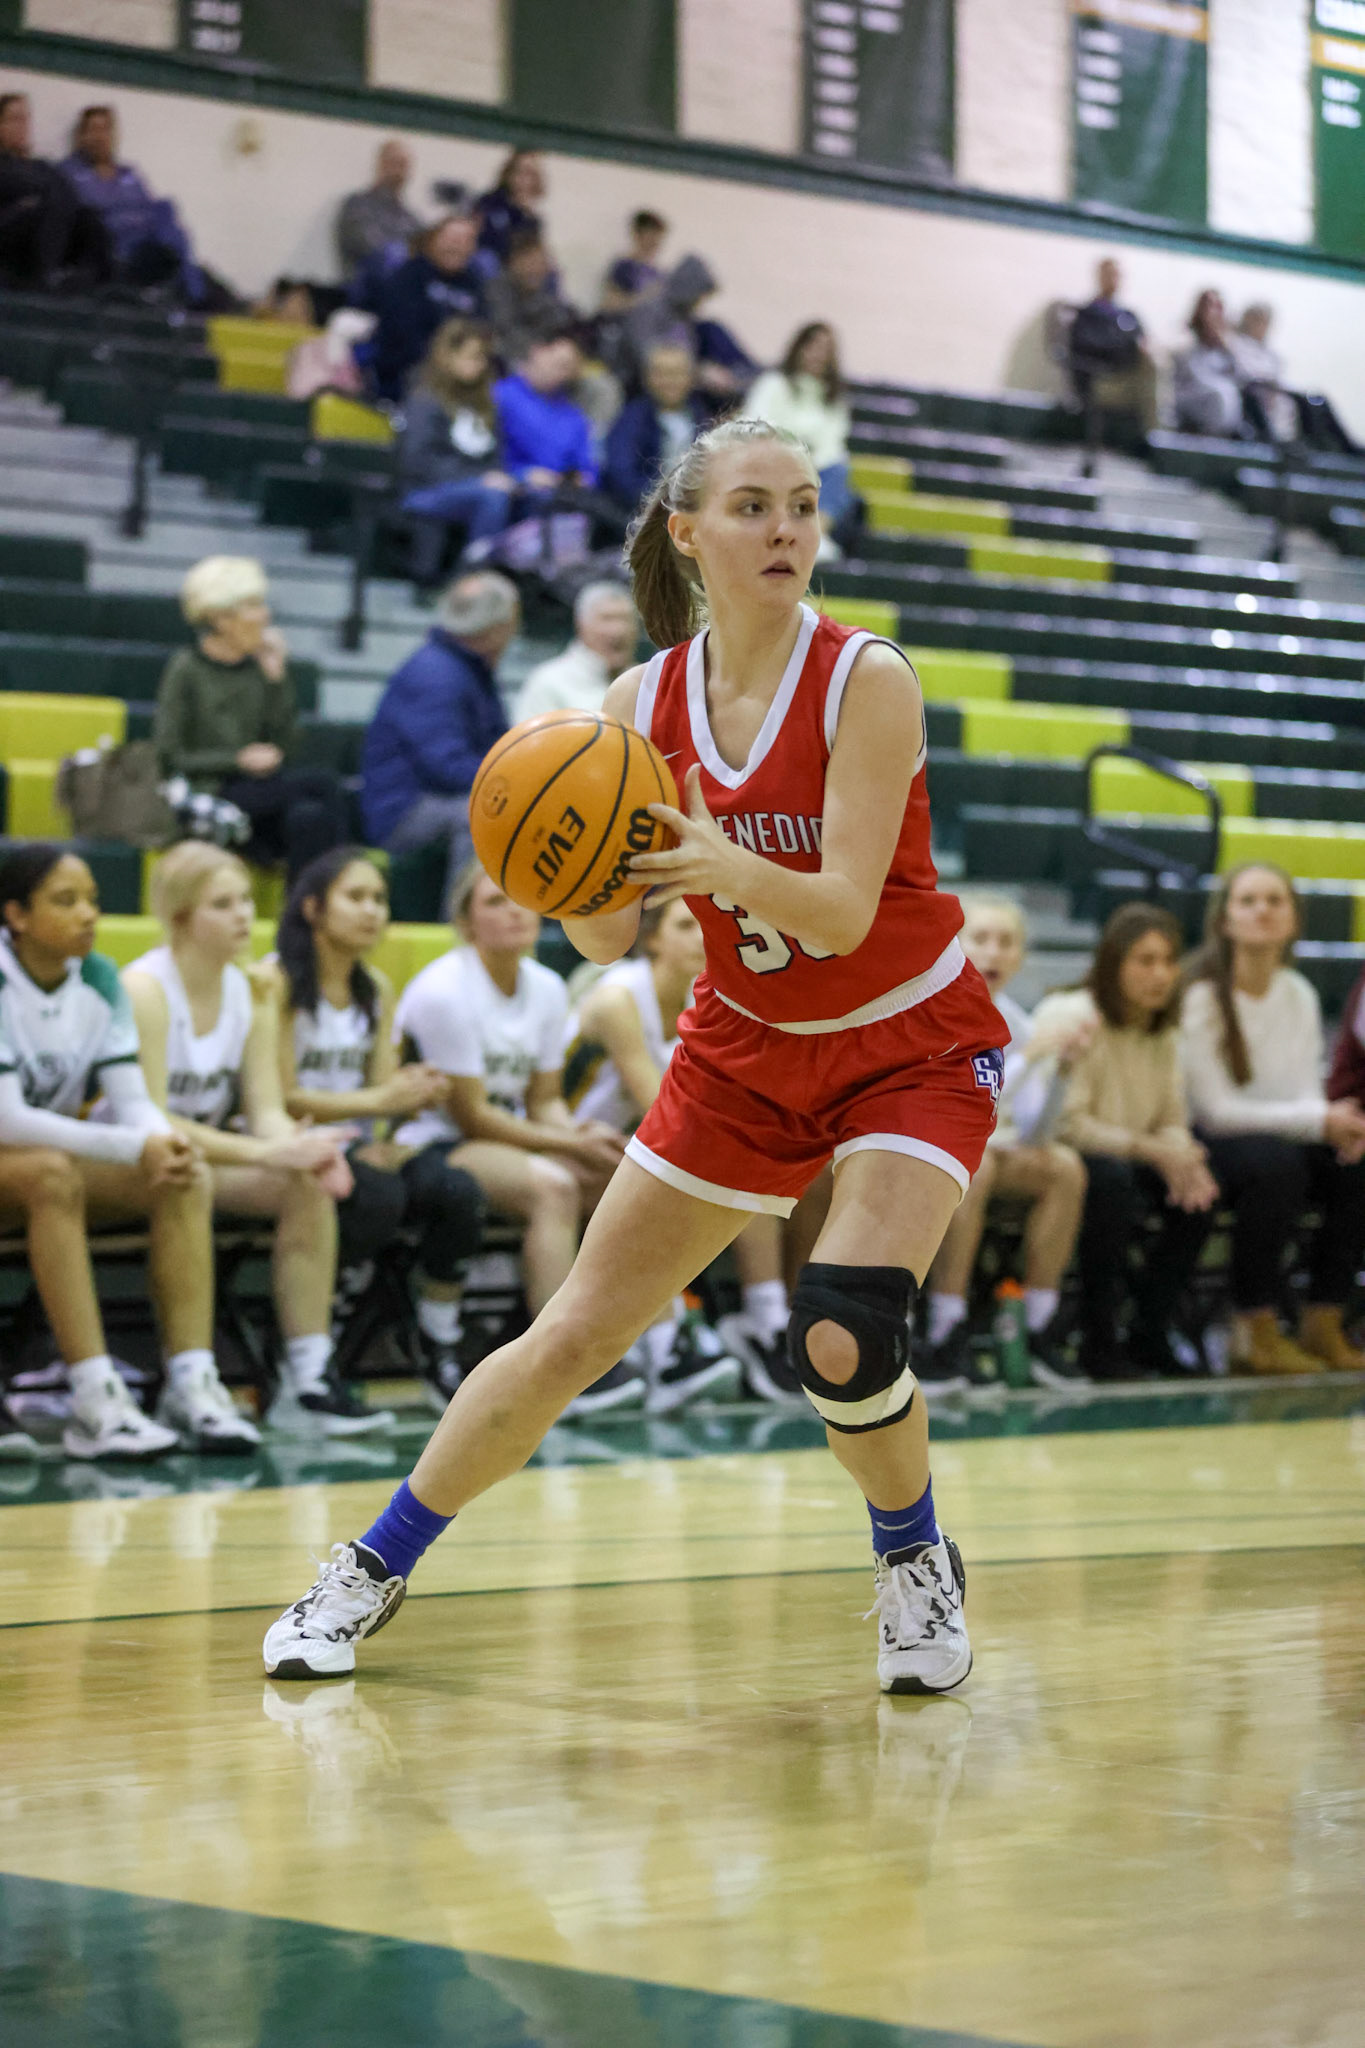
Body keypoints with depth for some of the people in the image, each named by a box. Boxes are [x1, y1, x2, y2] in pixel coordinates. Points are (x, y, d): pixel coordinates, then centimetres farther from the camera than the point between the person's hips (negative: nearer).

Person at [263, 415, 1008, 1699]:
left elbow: (844, 912, -27)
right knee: (574, 1333, 3)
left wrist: (734, 869, -46)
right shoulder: (643, 702, -8)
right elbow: (606, 939, -10)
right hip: (746, 1051, 4)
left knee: (842, 1337, -23)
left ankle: (915, 1562, 7)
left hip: (912, 1049, -3)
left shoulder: (866, 680, -19)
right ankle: (373, 1570, 18)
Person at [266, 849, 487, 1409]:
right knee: (377, 1195, -35)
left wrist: (414, 1093, -15)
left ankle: (442, 1358, -9)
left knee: (457, 1190, -22)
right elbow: (282, 1099, -13)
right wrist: (378, 1101, -20)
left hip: (364, 1146, 6)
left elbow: (385, 1087, 9)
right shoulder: (277, 982, -8)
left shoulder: (377, 988, 14)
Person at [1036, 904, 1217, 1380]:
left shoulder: (1162, 1032, 9)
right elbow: (1066, 1122, -20)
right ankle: (1099, 1343, -26)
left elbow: (1172, 1121, 9)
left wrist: (1180, 1154, -17)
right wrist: (1146, 1148, -27)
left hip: (1130, 1159, 7)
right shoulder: (1072, 1017, -14)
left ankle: (1149, 1336, -7)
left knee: (1196, 1193, -20)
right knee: (1111, 1182, -37)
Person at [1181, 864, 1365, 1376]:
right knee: (1276, 1163, -36)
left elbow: (1308, 1094, 5)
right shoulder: (1202, 998, -12)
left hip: (1281, 1137, 6)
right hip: (1206, 1142, -6)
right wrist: (1319, 1121, -23)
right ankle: (1255, 1330, -26)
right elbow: (1217, 1109, -16)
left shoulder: (1300, 995, 8)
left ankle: (1323, 1324, -10)